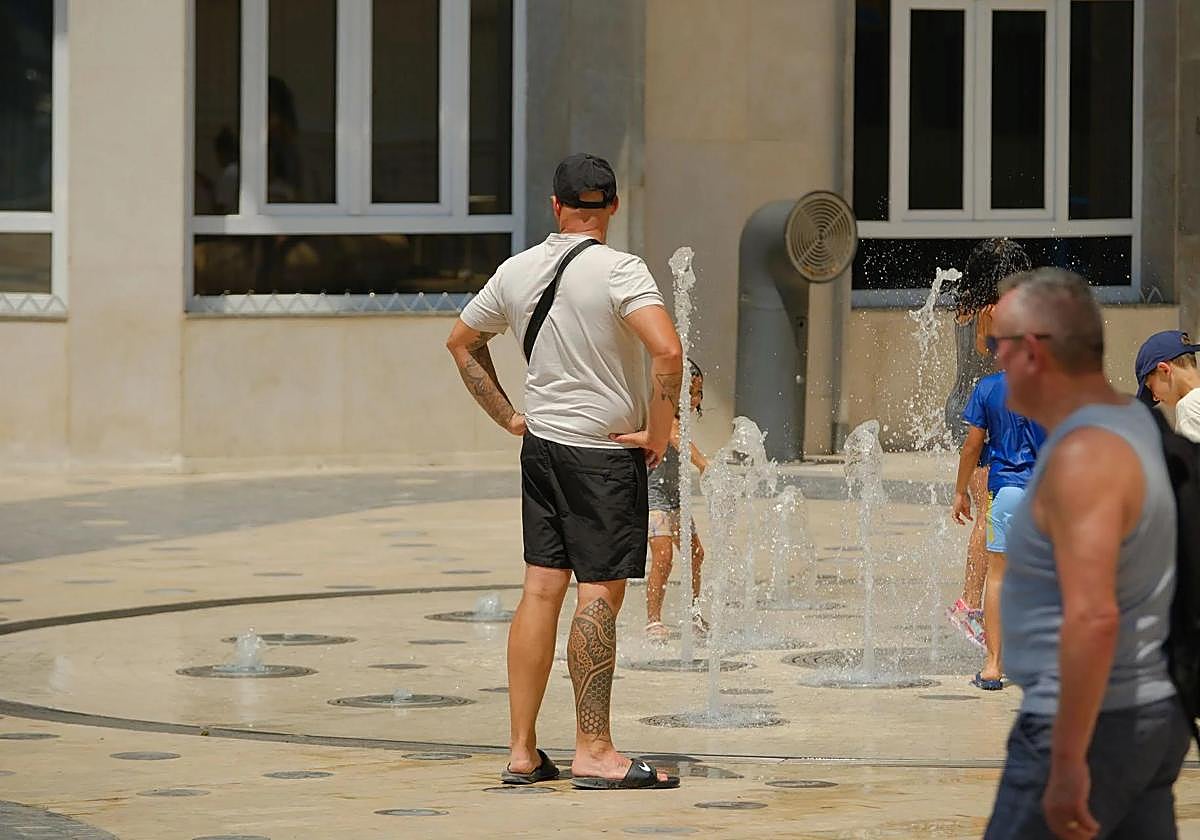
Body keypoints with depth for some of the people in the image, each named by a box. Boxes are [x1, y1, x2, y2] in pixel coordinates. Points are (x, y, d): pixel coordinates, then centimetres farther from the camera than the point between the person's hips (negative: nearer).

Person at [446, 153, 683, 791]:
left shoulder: (517, 271, 6)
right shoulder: (619, 271, -14)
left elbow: (461, 342, 20)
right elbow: (668, 354, -27)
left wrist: (508, 416, 19)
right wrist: (657, 434, -15)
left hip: (541, 444, 6)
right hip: (605, 451, -6)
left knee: (541, 589, 9)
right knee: (600, 593, -4)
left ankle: (522, 750, 10)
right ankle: (593, 752, -4)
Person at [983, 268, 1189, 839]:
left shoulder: (1083, 455, -20)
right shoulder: (1135, 421, 9)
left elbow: (1093, 617, -29)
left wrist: (1068, 763, -28)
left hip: (1093, 723, -9)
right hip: (1153, 713, 9)